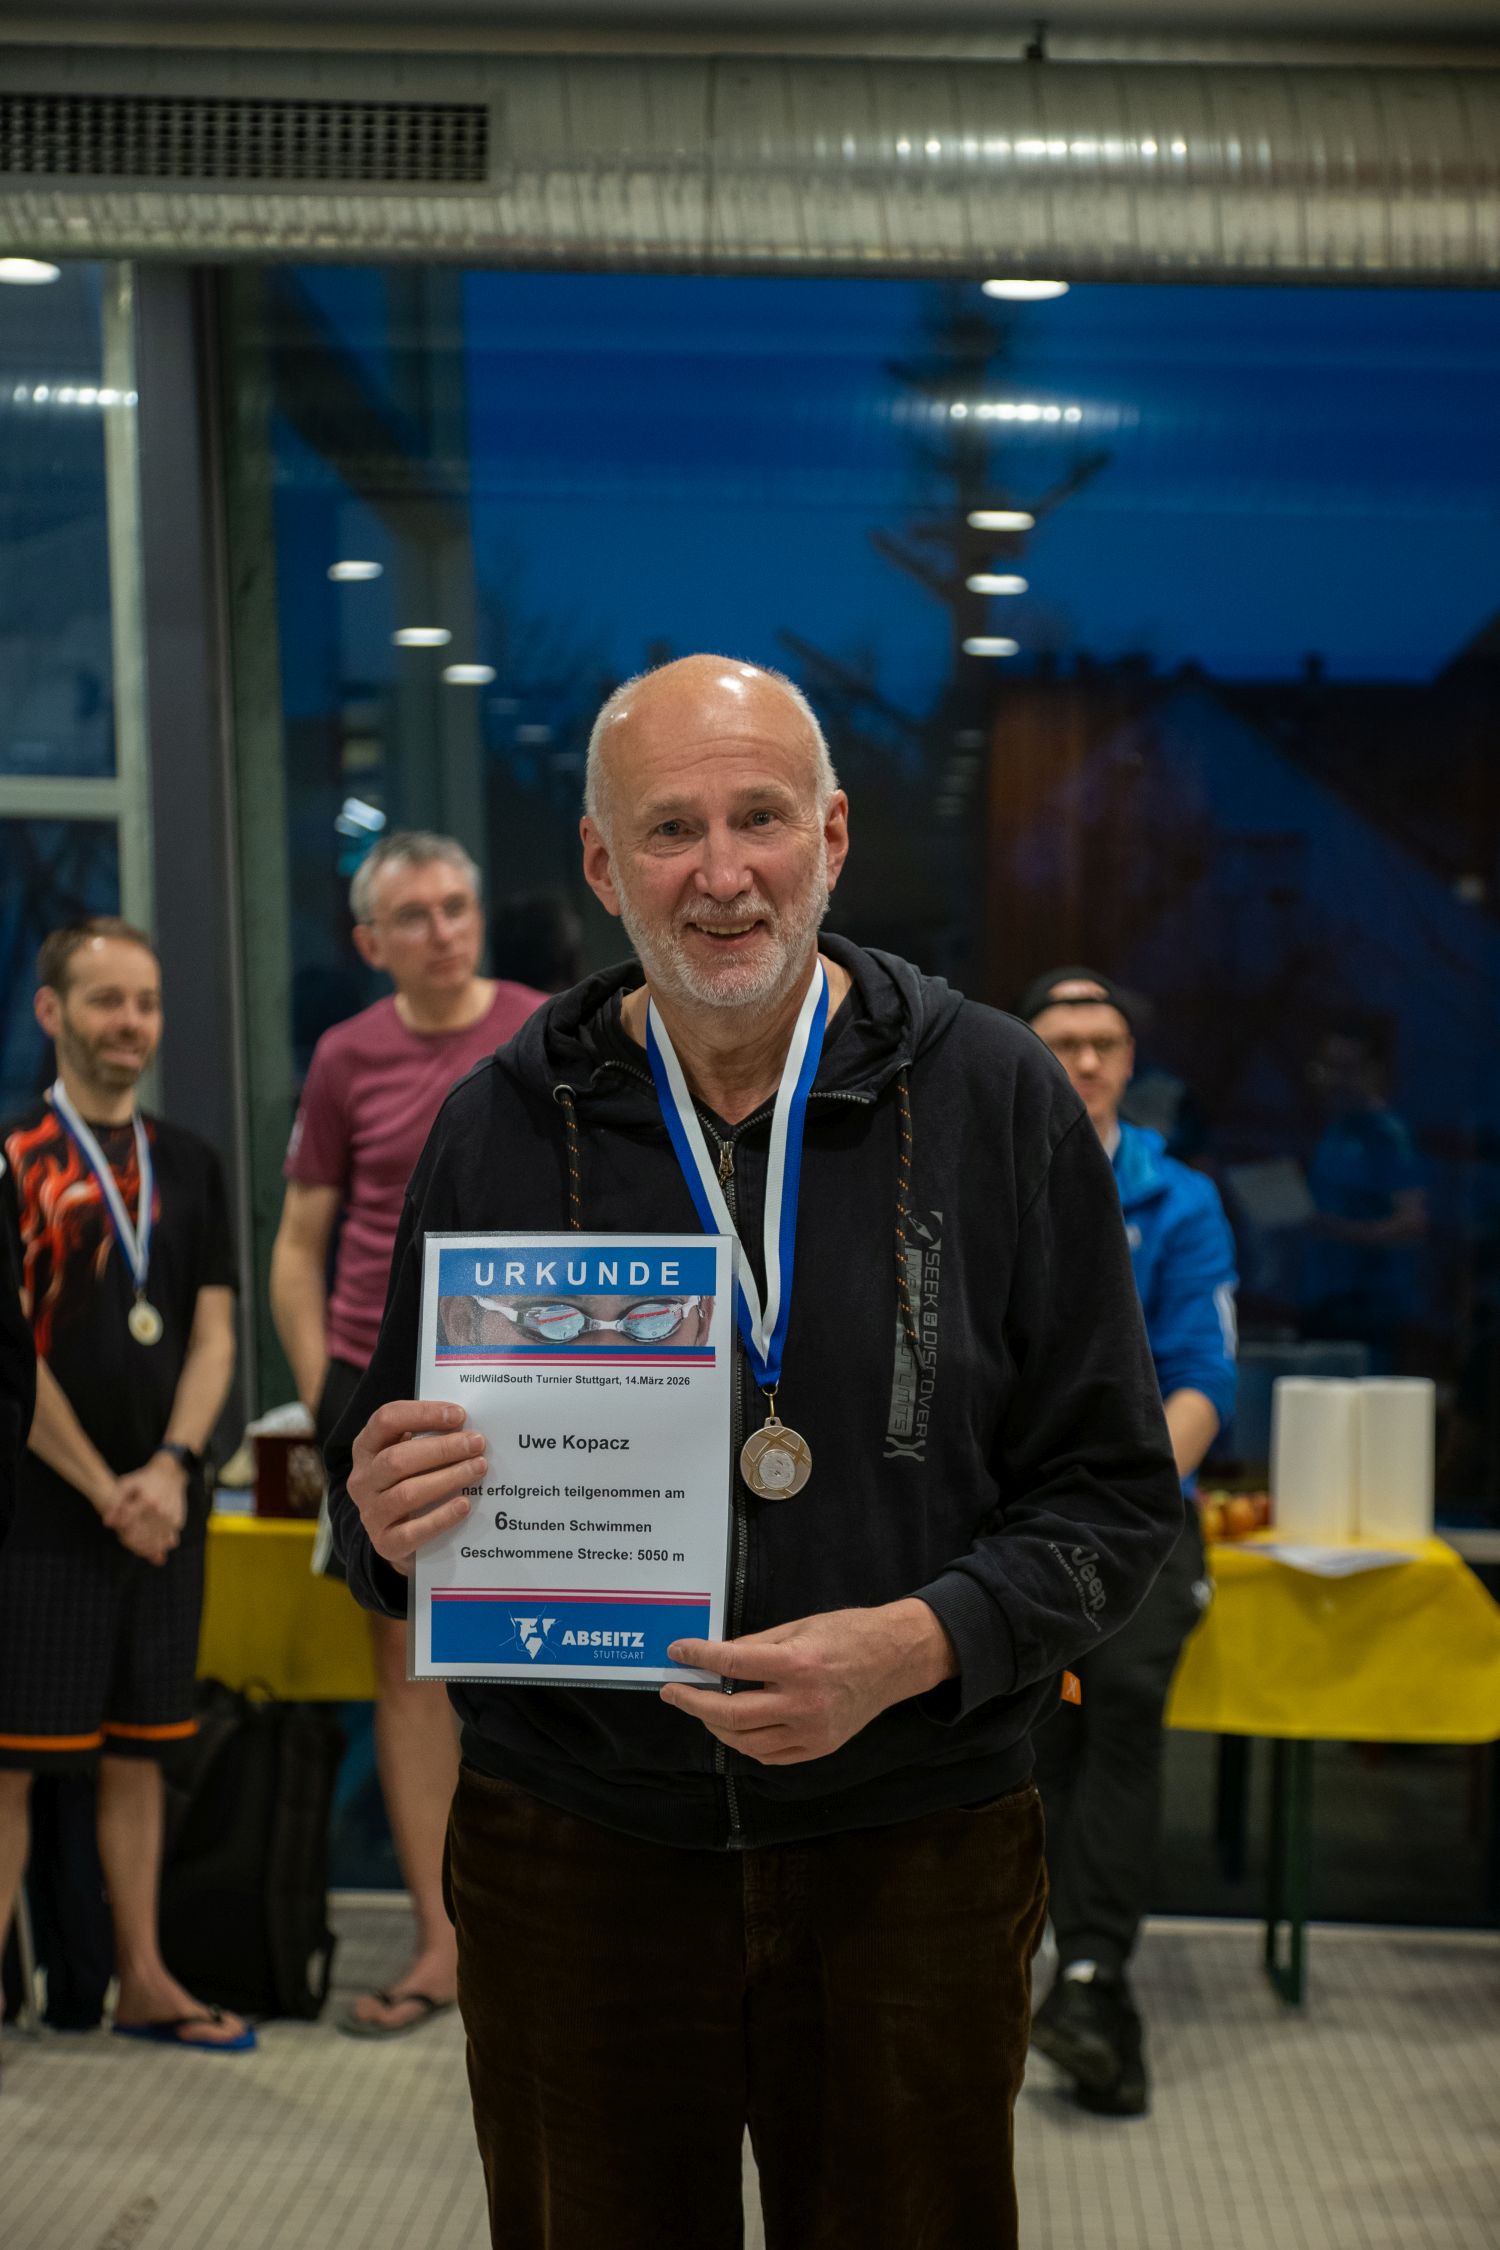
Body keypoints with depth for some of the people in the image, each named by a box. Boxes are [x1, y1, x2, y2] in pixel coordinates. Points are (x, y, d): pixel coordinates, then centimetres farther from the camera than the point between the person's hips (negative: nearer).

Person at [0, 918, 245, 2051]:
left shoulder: (189, 1164, 11)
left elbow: (213, 1334, 8)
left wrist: (170, 1468, -7)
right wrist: (107, 1491, -10)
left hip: (163, 1514, 5)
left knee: (139, 1752, 13)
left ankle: (144, 1979, 23)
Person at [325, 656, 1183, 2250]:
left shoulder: (994, 1101, -4)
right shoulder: (501, 1125, 1)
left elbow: (1116, 1492, -2)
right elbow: (380, 1499, 9)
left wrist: (919, 1645, -19)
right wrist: (386, 1521, -14)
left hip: (908, 1861, -1)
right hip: (576, 1862, 1)